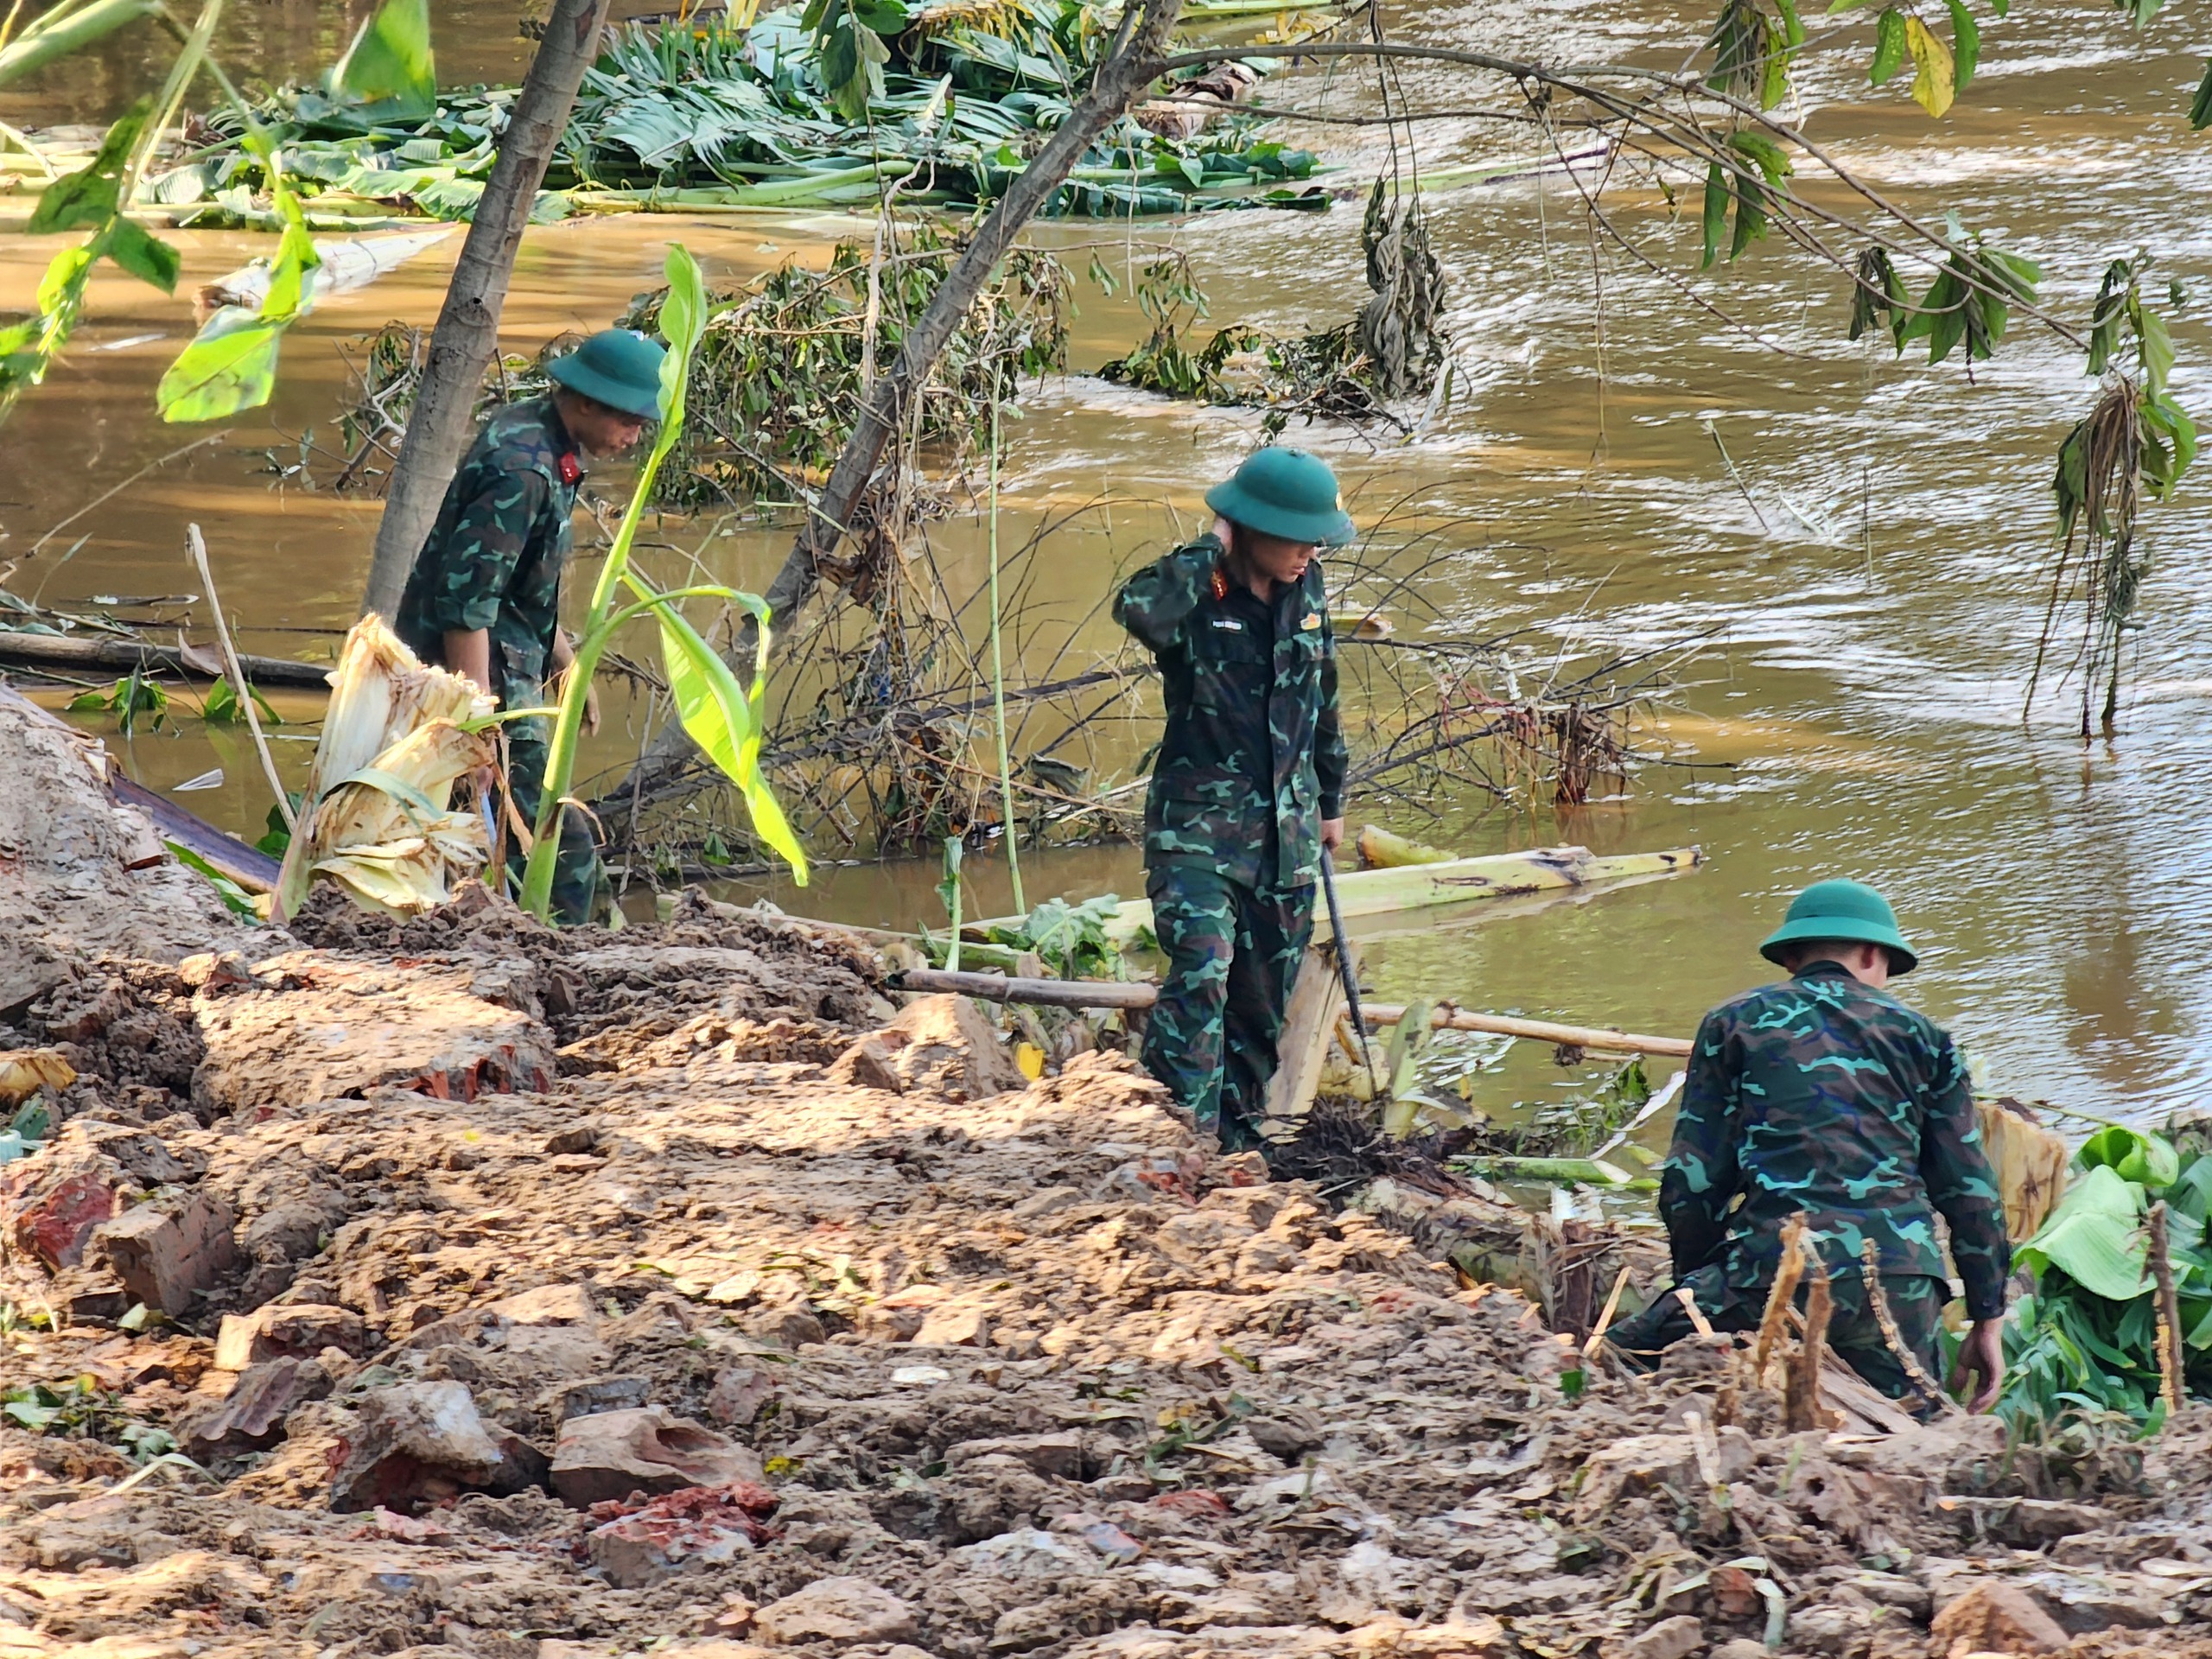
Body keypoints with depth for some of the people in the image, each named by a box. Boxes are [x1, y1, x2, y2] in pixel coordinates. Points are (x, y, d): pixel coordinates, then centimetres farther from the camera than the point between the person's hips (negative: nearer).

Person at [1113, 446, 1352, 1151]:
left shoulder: (1307, 590, 5)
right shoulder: (1193, 592, -12)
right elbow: (1137, 611, -38)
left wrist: (1331, 801, 25)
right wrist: (1211, 554, -25)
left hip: (1287, 826, 6)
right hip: (1198, 821, -6)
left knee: (1268, 988, 9)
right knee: (1201, 970, -21)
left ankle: (1239, 1128, 21)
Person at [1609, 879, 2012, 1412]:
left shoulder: (1734, 1023, 16)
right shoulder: (1919, 1035, 20)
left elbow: (1692, 1179, 10)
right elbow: (1970, 1188, 16)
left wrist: (1694, 1286, 23)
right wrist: (1988, 1319, 21)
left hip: (1771, 1272, -2)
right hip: (1901, 1283, 2)